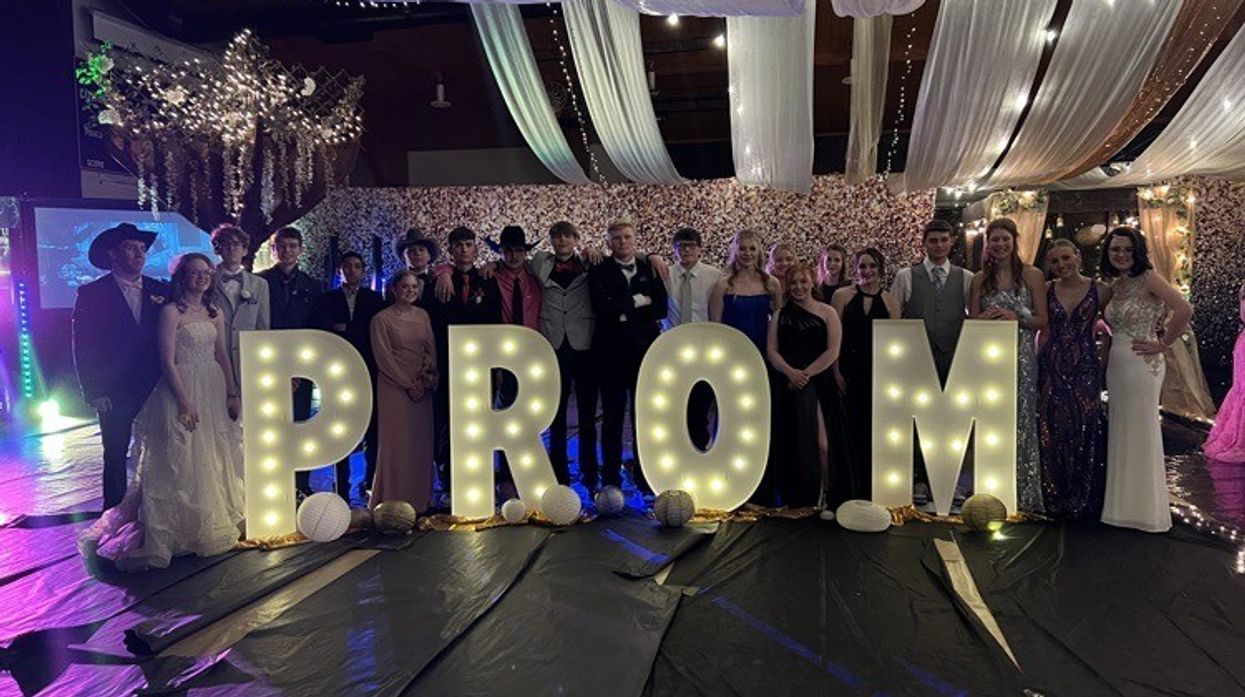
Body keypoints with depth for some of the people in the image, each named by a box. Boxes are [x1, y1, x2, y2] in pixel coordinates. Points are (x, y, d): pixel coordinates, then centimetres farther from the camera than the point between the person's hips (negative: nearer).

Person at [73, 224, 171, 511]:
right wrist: (94, 393, -7)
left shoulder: (160, 290, 8)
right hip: (115, 393, -2)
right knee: (116, 456, 4)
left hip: (156, 389, 2)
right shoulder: (92, 294, 0)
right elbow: (83, 348, -2)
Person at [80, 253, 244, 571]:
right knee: (183, 458, -1)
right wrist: (184, 402, -17)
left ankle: (216, 521, 29)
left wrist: (232, 394, 5)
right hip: (183, 389, -6)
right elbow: (167, 361, -13)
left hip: (214, 391, 7)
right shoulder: (171, 311, -8)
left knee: (216, 457, 14)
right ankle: (186, 529, 9)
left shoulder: (215, 313, 11)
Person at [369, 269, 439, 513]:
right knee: (396, 444, -2)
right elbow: (383, 357, -8)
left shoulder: (423, 315, 10)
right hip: (394, 388, -5)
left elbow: (431, 350, 9)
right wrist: (408, 384, -11)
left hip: (422, 389, 5)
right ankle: (394, 502, 5)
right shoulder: (382, 319, -4)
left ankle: (419, 499, 15)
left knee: (421, 444, 6)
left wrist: (426, 378, -6)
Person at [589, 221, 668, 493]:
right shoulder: (599, 271, 1)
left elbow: (662, 307, 1)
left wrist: (627, 314, -10)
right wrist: (638, 301, -8)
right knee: (612, 415, 4)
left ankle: (644, 477, 14)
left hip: (645, 350, 2)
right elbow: (601, 307, -14)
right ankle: (611, 478, 11)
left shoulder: (650, 269, 9)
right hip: (612, 352, -2)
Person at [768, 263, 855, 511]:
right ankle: (798, 500, 12)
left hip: (820, 385, -3)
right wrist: (790, 372, -12)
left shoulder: (827, 313, 5)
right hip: (789, 386, 3)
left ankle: (828, 498, 0)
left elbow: (833, 351, -3)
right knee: (793, 443, 3)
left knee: (822, 442, -10)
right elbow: (772, 351, 5)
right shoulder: (780, 315, 14)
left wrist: (807, 374, -11)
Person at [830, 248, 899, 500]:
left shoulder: (889, 302, 6)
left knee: (872, 431, 4)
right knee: (850, 430, 0)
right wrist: (836, 372, -7)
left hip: (877, 374, 1)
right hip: (849, 371, -1)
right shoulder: (842, 296, 2)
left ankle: (870, 488, 15)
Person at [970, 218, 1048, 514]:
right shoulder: (980, 279, 10)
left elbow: (1043, 321, 1)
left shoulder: (1032, 276, 3)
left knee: (1020, 423, -2)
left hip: (1020, 358, -2)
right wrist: (986, 317, -11)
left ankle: (1024, 497, 7)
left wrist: (1016, 318, -15)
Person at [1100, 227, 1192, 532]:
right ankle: (1124, 505, 23)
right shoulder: (1115, 285, 12)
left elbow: (1184, 310, -23)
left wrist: (1162, 345, -15)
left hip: (1141, 366, -8)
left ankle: (1144, 510, 11)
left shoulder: (1148, 279, -10)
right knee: (1120, 434, 12)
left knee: (1140, 434, 0)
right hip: (1116, 365, 8)